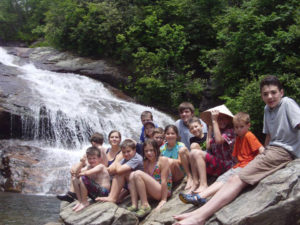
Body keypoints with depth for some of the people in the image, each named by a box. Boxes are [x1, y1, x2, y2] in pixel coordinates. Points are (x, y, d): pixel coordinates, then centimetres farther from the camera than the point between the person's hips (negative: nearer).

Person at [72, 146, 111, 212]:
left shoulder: (100, 166, -11)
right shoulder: (88, 166, 14)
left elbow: (87, 173, -24)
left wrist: (79, 174, -7)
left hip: (103, 192, -9)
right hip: (94, 193, 9)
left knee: (82, 178, -27)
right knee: (74, 178, 5)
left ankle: (84, 202, -12)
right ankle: (80, 201, 4)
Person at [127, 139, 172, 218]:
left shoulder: (163, 160, -5)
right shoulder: (146, 162, 15)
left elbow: (164, 181, -12)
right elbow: (146, 180, 9)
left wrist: (164, 200, -17)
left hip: (163, 191, -7)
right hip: (151, 192, 7)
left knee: (138, 174, -20)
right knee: (132, 175, -6)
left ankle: (145, 206, -21)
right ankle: (134, 205, -18)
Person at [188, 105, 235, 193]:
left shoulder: (229, 131, -8)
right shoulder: (215, 131, 13)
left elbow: (219, 140, -27)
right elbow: (208, 147, 3)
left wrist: (214, 121, -20)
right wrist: (210, 126, 10)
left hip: (224, 165, -8)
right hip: (215, 162, 8)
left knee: (197, 153, -20)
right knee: (193, 152, -6)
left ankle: (203, 184, -25)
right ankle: (195, 182, -9)